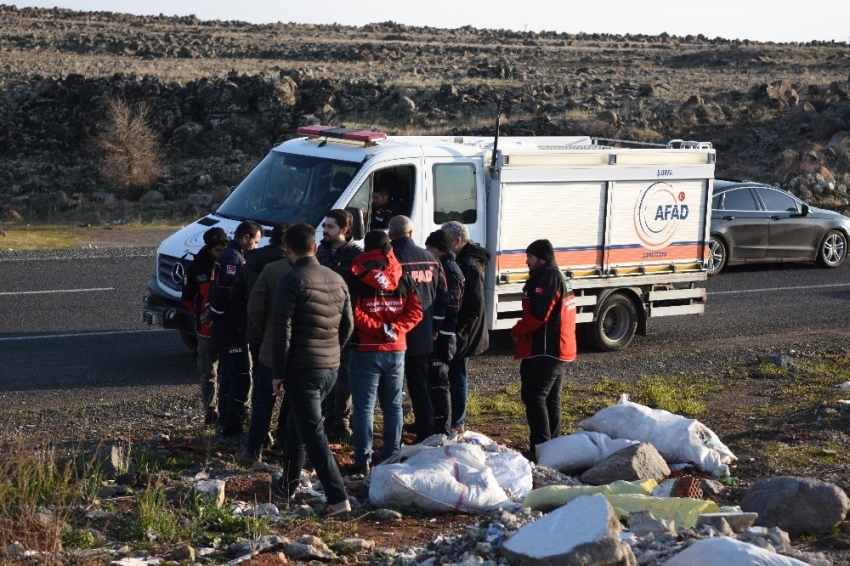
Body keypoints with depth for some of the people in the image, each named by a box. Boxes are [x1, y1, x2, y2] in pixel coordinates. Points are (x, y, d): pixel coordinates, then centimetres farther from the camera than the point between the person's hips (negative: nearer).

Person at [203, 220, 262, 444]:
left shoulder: (228, 255, 16)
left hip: (226, 329, 11)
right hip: (233, 330, -11)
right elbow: (226, 292, -25)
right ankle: (231, 431, -7)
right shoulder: (234, 258, -17)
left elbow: (219, 289, 18)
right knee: (240, 380, -8)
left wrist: (211, 313, 5)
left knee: (228, 379, 17)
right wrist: (213, 314, -11)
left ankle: (226, 425, 25)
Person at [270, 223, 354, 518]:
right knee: (297, 426, 23)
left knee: (313, 433, -6)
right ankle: (288, 485, 34)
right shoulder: (337, 280, 9)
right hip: (331, 368, 7)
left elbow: (282, 329, -15)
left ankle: (338, 498, -13)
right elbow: (347, 326, 13)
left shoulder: (292, 280, -12)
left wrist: (278, 372, -10)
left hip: (301, 369, -7)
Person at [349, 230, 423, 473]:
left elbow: (355, 314, -17)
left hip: (366, 350, -4)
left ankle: (363, 460, -2)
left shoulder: (358, 276, -8)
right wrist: (394, 330, -9)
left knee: (364, 407, -1)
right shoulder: (403, 277, 5)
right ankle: (391, 457, 18)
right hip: (396, 350, 4)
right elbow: (415, 311, 0)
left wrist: (379, 329, -12)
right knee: (393, 406, 13)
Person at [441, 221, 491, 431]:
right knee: (456, 377, 15)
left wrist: (458, 333, -21)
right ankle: (456, 420, 23)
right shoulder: (460, 262, 12)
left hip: (461, 335, -10)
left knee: (458, 377, -3)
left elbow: (474, 307, -21)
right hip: (459, 334, 10)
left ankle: (456, 423, 5)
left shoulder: (470, 266, -18)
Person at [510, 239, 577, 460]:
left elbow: (538, 315, -22)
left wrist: (517, 330, -6)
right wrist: (523, 330, 12)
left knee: (533, 396, -9)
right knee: (551, 399, 14)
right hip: (560, 350, 11)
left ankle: (541, 447, -13)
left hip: (544, 351, -11)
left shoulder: (547, 279, -15)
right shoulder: (558, 277, 19)